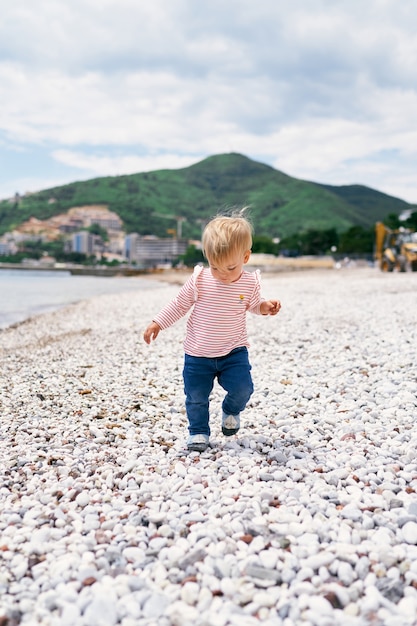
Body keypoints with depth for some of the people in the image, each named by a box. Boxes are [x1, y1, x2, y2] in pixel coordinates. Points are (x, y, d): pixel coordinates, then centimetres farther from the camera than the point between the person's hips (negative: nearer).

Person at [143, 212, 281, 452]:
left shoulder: (250, 282, -8)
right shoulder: (199, 279, -12)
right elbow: (180, 304, 1)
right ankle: (199, 432, 27)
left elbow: (254, 305, 12)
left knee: (242, 389, -13)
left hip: (234, 351, 0)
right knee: (196, 397, 5)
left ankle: (231, 411, 20)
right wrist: (158, 322, -2)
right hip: (198, 354, 0)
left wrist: (266, 306, -9)